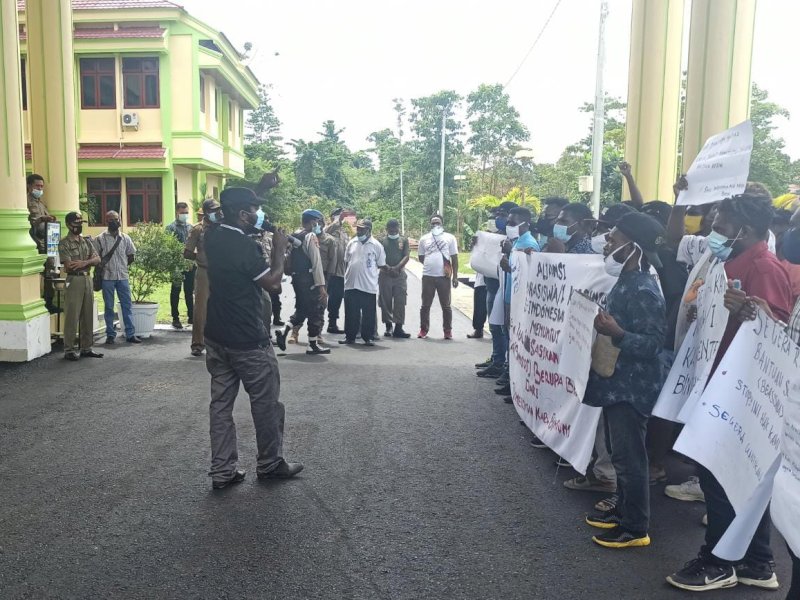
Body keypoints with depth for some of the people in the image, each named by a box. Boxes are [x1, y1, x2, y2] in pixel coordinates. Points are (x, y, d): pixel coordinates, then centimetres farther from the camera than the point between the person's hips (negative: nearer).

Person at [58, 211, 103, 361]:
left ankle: (86, 347, 16)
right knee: (72, 316, -4)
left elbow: (97, 259, 3)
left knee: (88, 315, 9)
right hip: (74, 280, -6)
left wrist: (83, 262, -15)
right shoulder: (64, 243, -5)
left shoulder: (86, 241, 14)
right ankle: (69, 349, 3)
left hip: (88, 279, 6)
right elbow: (69, 265, -15)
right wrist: (89, 262, -5)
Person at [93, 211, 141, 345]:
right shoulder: (100, 239, -1)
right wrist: (102, 266, -4)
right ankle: (110, 334, 12)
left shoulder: (125, 238, 6)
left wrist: (121, 266, 7)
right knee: (109, 307, 5)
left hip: (122, 276, 2)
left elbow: (131, 256, 13)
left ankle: (130, 334, 5)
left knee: (127, 306, 2)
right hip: (107, 277, -2)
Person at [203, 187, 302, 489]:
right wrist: (279, 249, -3)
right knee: (266, 404, 8)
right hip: (248, 340, -8)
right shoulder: (245, 246, -21)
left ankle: (222, 471, 14)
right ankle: (270, 464, 22)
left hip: (216, 336, 8)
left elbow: (236, 207, 23)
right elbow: (272, 280, -13)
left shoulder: (212, 237, 4)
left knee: (221, 402, 10)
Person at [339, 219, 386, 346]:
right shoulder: (352, 243, 10)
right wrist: (347, 275, 11)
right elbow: (346, 262, 16)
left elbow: (381, 265, 5)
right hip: (351, 284, 3)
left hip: (368, 286, -3)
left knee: (369, 314, 4)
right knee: (351, 313, 9)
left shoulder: (376, 245, -1)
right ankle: (350, 336, 19)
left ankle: (368, 337, 14)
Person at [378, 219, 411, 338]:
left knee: (400, 301, -4)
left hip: (400, 274, 0)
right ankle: (388, 327, 11)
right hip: (385, 275, 0)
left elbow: (407, 256, 1)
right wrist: (387, 267, -15)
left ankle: (398, 327, -2)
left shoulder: (404, 240, 10)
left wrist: (397, 267, -14)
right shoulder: (382, 241, 8)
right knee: (385, 301, 2)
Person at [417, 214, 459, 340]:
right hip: (428, 276, 1)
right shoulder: (424, 239, 10)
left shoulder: (449, 238, 5)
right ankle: (423, 330, 15)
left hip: (444, 277, -1)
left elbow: (454, 259, 4)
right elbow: (421, 258, 15)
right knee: (425, 305, 6)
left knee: (446, 306, 5)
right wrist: (430, 264, -2)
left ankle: (448, 331, 13)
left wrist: (455, 276, -1)